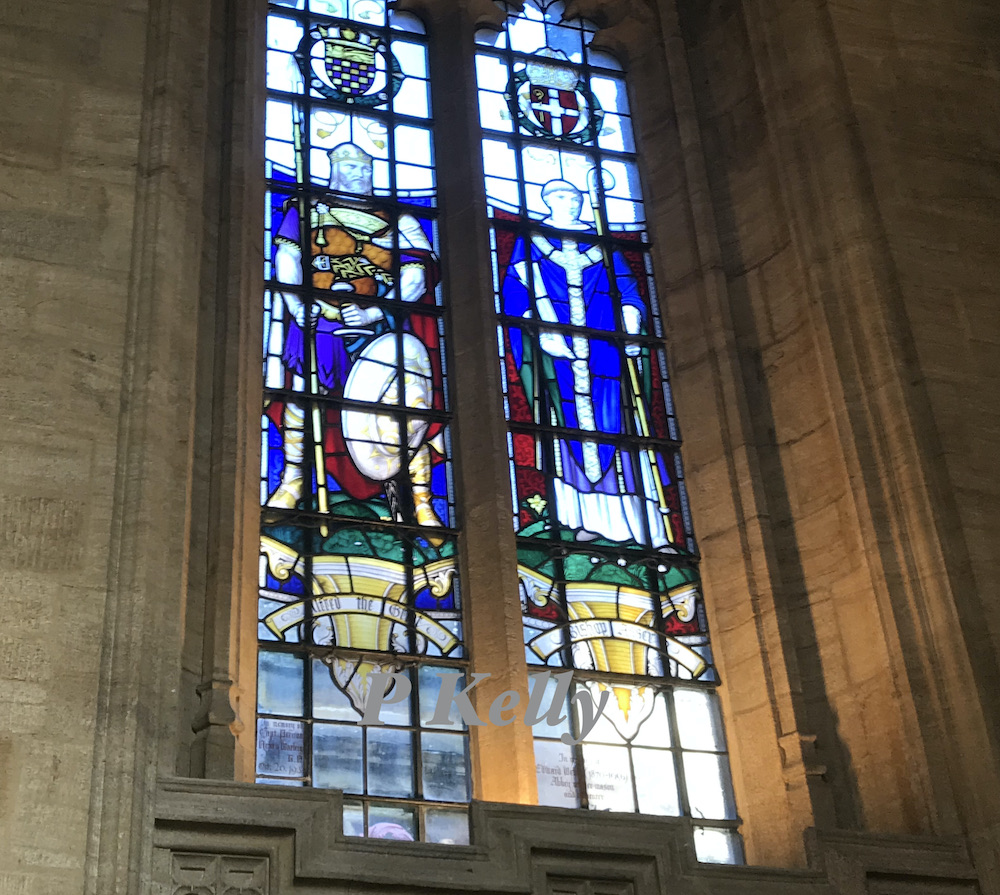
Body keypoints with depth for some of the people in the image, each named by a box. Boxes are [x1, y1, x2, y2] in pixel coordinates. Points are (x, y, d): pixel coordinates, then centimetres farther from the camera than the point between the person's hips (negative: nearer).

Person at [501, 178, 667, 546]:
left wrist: (632, 328, -3)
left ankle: (639, 523, -8)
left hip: (604, 346, 2)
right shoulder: (532, 240, 12)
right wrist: (545, 333, -13)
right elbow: (518, 291, 1)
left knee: (616, 424, -5)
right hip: (559, 344, -2)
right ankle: (588, 519, -8)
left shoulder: (600, 242, 19)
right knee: (572, 425, -7)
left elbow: (626, 288, 14)